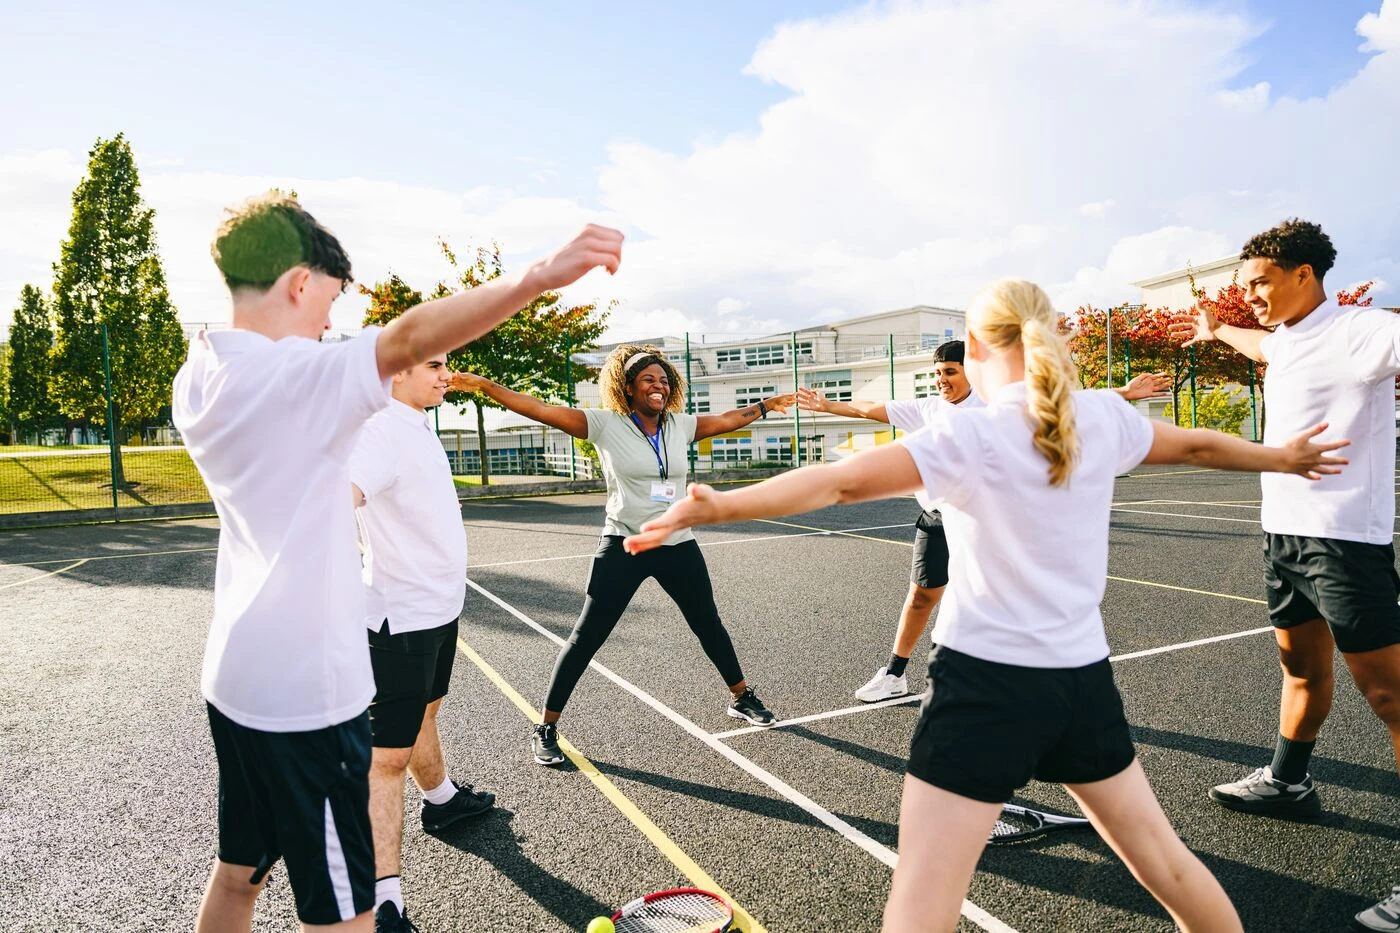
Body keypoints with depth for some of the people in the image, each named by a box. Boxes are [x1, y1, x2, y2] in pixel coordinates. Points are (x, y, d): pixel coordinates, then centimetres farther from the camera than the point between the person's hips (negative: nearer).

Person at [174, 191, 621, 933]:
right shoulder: (293, 375, -21)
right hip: (304, 688, -9)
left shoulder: (197, 380, 6)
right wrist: (540, 277, -50)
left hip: (236, 677, 10)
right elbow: (411, 338, -39)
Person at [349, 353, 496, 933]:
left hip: (439, 604, 10)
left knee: (425, 712, 29)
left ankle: (441, 800, 51)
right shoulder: (383, 432, -21)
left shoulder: (419, 427, 10)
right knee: (389, 754, -5)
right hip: (403, 616, -10)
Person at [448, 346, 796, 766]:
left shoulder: (680, 425, 4)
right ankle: (546, 728, 13)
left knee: (709, 624, 18)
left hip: (678, 546, 4)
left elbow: (730, 419, 18)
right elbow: (542, 410, -13)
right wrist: (485, 386, -19)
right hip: (623, 547, -4)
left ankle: (742, 699, 40)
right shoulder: (606, 424, -8)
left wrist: (769, 404, 26)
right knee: (586, 637, -1)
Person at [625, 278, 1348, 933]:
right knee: (1164, 861, 27)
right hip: (1083, 678, 6)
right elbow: (1198, 445, 22)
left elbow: (842, 481, -25)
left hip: (987, 682, -6)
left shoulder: (969, 435, -13)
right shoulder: (1103, 417, 3)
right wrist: (1282, 458, 41)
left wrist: (716, 507, -28)